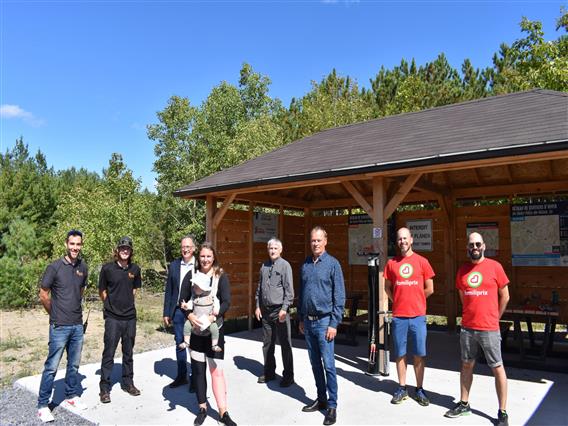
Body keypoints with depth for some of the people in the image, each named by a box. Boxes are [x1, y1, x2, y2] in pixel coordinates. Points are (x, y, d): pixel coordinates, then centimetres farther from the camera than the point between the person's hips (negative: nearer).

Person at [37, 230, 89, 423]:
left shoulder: (83, 267, 4)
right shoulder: (54, 267, -11)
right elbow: (43, 295, -6)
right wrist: (56, 314, 3)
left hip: (78, 325, 5)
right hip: (60, 326, -5)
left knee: (74, 365, 16)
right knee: (51, 367, 2)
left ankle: (72, 397, 31)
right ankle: (43, 405, 14)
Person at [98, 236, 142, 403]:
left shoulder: (135, 269, 2)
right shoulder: (107, 268, -8)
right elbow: (102, 291, 3)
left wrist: (126, 302, 10)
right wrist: (111, 304, 5)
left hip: (130, 316, 4)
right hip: (113, 318, -3)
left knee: (128, 352, 15)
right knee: (108, 353, 2)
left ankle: (128, 383, 29)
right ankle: (104, 388, 15)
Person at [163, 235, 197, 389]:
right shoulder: (174, 265, 4)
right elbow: (169, 291, 7)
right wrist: (166, 312, 4)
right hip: (178, 311, 3)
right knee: (179, 343, 14)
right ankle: (181, 376, 29)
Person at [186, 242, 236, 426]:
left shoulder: (221, 276, -3)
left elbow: (226, 302, -9)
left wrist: (212, 317, -24)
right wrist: (190, 315, -20)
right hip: (195, 330, 2)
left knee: (217, 370, -2)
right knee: (198, 369, 9)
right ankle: (202, 408, 25)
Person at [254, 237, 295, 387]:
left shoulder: (285, 265, -8)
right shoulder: (264, 266, 9)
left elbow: (289, 290, -12)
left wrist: (284, 309, -17)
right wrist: (258, 306, 10)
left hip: (279, 310, -6)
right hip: (265, 310, 6)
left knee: (285, 344, 3)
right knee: (267, 343, 15)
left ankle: (288, 376, 16)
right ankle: (269, 372, 30)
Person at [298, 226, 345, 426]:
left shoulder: (332, 264, -8)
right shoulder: (305, 264, 8)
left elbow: (339, 296, -10)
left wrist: (334, 324, -14)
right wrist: (301, 318, 15)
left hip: (324, 321, -6)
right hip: (308, 321, 6)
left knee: (328, 365, -2)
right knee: (315, 363, 15)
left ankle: (332, 405, 9)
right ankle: (321, 399, 28)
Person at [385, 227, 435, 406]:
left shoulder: (422, 261, 0)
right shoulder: (391, 263, 4)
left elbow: (429, 289, 2)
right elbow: (387, 287, 13)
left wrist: (414, 301, 7)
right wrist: (401, 301, 6)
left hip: (418, 316, -1)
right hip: (398, 316, 1)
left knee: (419, 354, 6)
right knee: (400, 354, 8)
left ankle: (419, 389, 19)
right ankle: (402, 389, 20)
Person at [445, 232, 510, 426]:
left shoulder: (495, 266, -6)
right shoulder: (462, 270, 5)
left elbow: (504, 296, 1)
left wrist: (493, 318, 7)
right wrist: (472, 315, 14)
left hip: (489, 329, -4)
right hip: (467, 328, 4)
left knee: (497, 368, 4)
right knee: (466, 365, 14)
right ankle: (464, 404, 28)